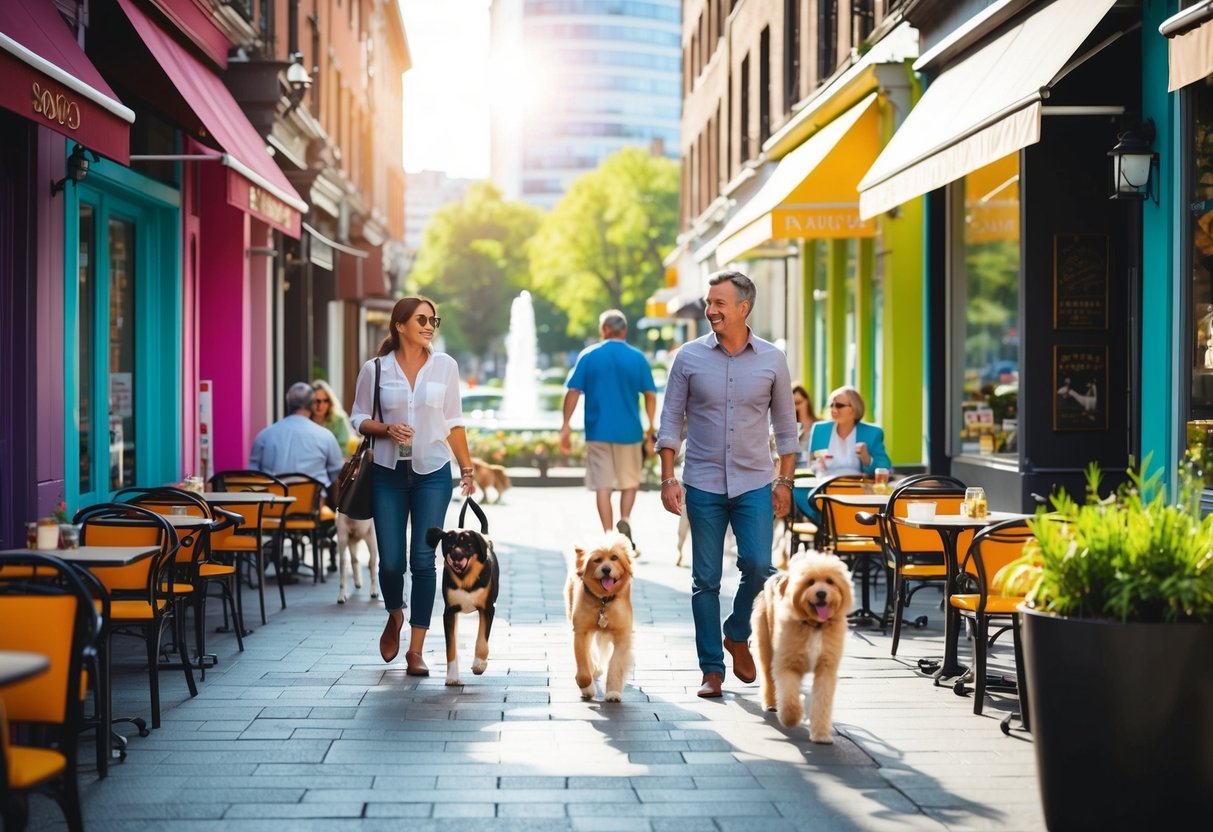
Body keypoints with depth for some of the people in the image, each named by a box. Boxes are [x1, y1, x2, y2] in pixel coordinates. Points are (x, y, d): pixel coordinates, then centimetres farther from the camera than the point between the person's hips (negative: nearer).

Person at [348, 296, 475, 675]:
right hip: (388, 473, 0)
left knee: (423, 559, -3)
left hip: (432, 473, 0)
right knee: (391, 561, 0)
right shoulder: (375, 370, -1)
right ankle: (395, 615, 34)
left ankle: (416, 650, 4)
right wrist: (386, 429, -13)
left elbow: (453, 423, 8)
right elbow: (359, 419, 6)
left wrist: (467, 469, 6)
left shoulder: (445, 366, 3)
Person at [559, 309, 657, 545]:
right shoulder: (637, 358, 0)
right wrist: (651, 426, 12)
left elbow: (573, 392, -5)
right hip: (629, 430, 1)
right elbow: (650, 395, 0)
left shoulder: (588, 356, -1)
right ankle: (625, 520, -8)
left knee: (603, 485, 5)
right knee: (630, 481, 16)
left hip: (598, 430, 0)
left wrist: (565, 426, 0)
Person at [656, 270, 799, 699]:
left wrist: (785, 481, 4)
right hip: (703, 484, 0)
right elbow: (670, 421, 2)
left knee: (758, 565, -12)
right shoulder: (689, 357, 0)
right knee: (706, 579, 2)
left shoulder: (772, 359, 2)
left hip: (754, 484, 0)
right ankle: (712, 668, 11)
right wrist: (668, 479, -5)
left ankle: (738, 635, 16)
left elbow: (785, 425, 9)